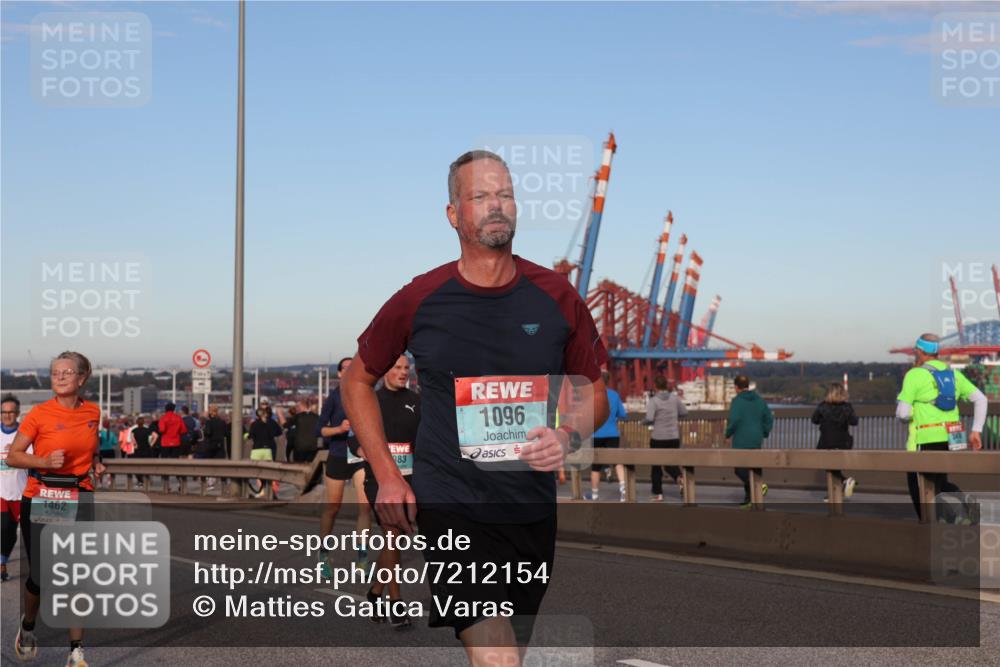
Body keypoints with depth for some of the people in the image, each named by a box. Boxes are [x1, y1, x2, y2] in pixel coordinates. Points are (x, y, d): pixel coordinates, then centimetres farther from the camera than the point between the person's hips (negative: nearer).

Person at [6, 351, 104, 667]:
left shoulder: (93, 412, 5)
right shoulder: (39, 413, -8)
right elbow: (13, 455, -6)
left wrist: (96, 463, 6)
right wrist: (44, 461, -21)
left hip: (80, 502, 3)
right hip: (40, 500, -3)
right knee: (40, 576, 2)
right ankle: (27, 627, 34)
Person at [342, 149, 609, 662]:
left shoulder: (556, 297, 1)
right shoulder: (418, 301, -4)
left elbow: (594, 394, 12)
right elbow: (357, 382, 10)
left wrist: (567, 437, -11)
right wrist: (387, 477, 1)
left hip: (532, 513, 4)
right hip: (451, 510, -3)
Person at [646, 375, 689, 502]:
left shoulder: (653, 401, -12)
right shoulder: (675, 398, 0)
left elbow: (649, 419, -21)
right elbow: (684, 412, 6)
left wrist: (645, 421, 1)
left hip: (658, 438, -3)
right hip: (674, 437, 3)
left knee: (656, 466, 12)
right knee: (671, 463, 15)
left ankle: (658, 494, 15)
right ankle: (679, 477, -17)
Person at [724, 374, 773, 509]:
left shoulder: (737, 400, -10)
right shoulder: (759, 400, 10)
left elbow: (734, 420, -20)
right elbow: (769, 418, 10)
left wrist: (728, 434, -5)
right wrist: (764, 434, 20)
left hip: (741, 442, -7)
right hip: (757, 441, 7)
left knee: (740, 469, -1)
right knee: (754, 468, 11)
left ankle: (759, 485, -21)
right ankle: (749, 498, 14)